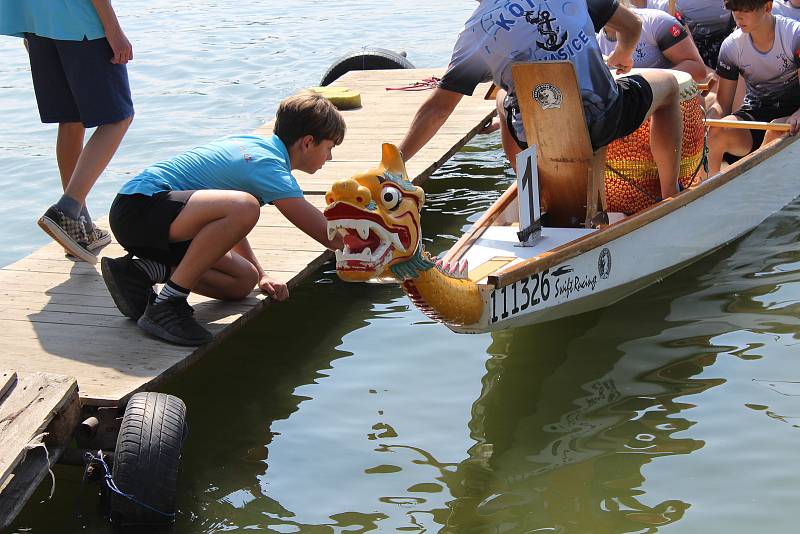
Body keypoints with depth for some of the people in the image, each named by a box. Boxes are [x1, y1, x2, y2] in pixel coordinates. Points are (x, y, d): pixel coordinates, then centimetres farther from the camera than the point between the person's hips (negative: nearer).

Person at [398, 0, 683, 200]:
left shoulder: (476, 31, -1)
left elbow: (437, 109, -2)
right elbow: (631, 25, 14)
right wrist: (622, 56, 39)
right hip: (605, 123, 0)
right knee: (668, 83, 28)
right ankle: (671, 198, 28)